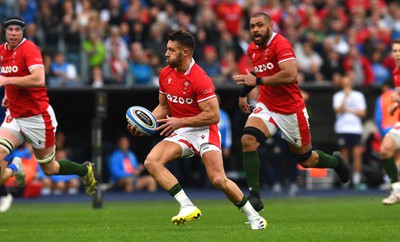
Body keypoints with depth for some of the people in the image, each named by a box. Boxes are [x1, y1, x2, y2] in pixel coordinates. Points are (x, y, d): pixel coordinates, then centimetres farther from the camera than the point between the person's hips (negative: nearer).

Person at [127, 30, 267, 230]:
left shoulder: (200, 79, -20)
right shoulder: (166, 74, 3)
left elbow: (213, 115, -22)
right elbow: (163, 106, 17)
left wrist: (180, 122, -21)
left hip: (204, 131, -7)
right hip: (180, 132, 7)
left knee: (218, 180, -17)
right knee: (151, 162, -18)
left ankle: (253, 216, 6)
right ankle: (187, 207, -21)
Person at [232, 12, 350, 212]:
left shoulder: (281, 44, -19)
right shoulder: (252, 49, 5)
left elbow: (290, 75, -33)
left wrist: (258, 81, -33)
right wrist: (243, 93, 19)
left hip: (290, 110, -6)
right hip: (266, 106, 6)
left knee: (306, 159, 9)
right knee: (248, 140, -23)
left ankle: (336, 162, 43)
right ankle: (254, 195, -21)